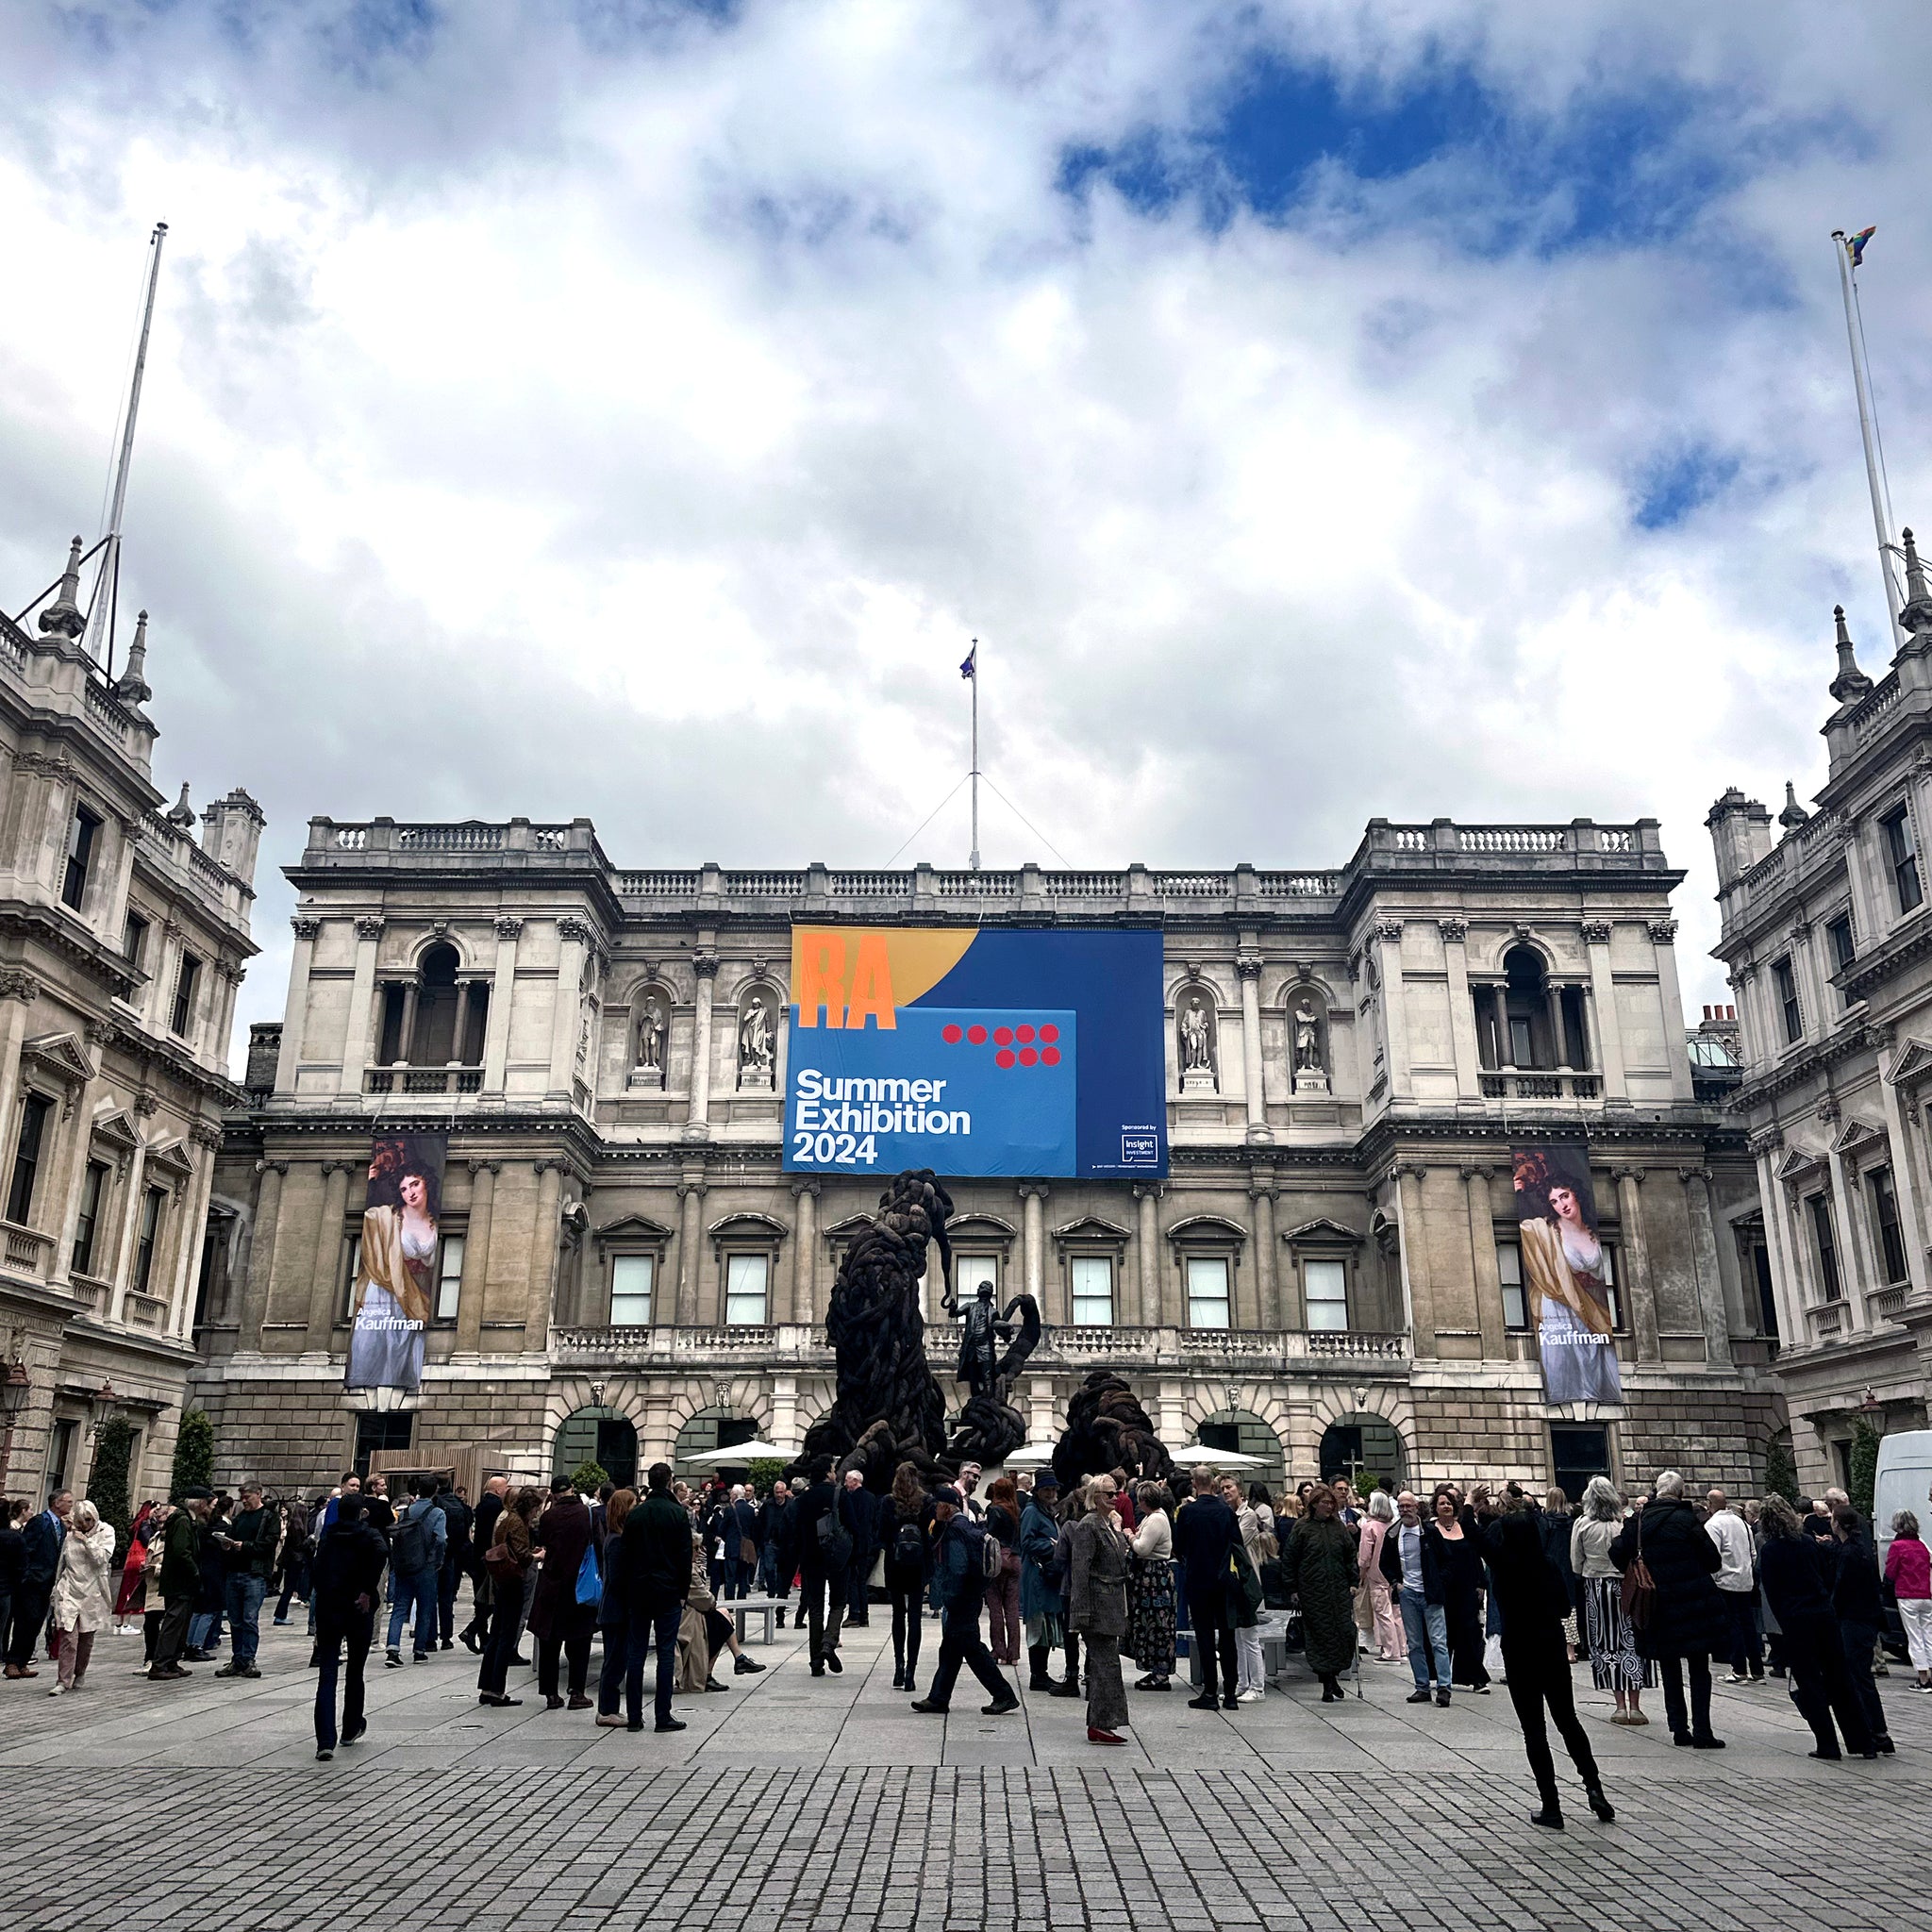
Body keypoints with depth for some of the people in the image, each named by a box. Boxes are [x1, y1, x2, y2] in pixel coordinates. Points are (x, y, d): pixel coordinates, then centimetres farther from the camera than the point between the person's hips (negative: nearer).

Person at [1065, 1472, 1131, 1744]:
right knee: (1106, 1663, -9)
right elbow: (1080, 1570, -18)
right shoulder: (1088, 1526, -14)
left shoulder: (1111, 1523, 15)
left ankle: (1098, 1723, 18)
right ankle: (1101, 1725, -7)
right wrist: (1082, 1612, -21)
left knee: (1102, 1662, 12)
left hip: (1111, 1606, 9)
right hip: (1098, 1606, -9)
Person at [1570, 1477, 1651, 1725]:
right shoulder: (1627, 1522, -9)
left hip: (1595, 1589, 0)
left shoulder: (1582, 1524, -5)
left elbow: (1576, 1564, 2)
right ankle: (1634, 1706, 4)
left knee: (1605, 1643, 7)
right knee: (1631, 1641, 6)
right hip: (1625, 1584, 0)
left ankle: (1620, 1706, 6)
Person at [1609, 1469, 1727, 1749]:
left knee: (1669, 1669, 14)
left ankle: (1679, 1730, 14)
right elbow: (1712, 1560, -7)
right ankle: (1701, 1731, -1)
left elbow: (1619, 1555, -3)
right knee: (1699, 1668, 4)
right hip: (1693, 1605, -3)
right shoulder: (1686, 1519, -10)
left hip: (1657, 1608, 3)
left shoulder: (1638, 1520, -1)